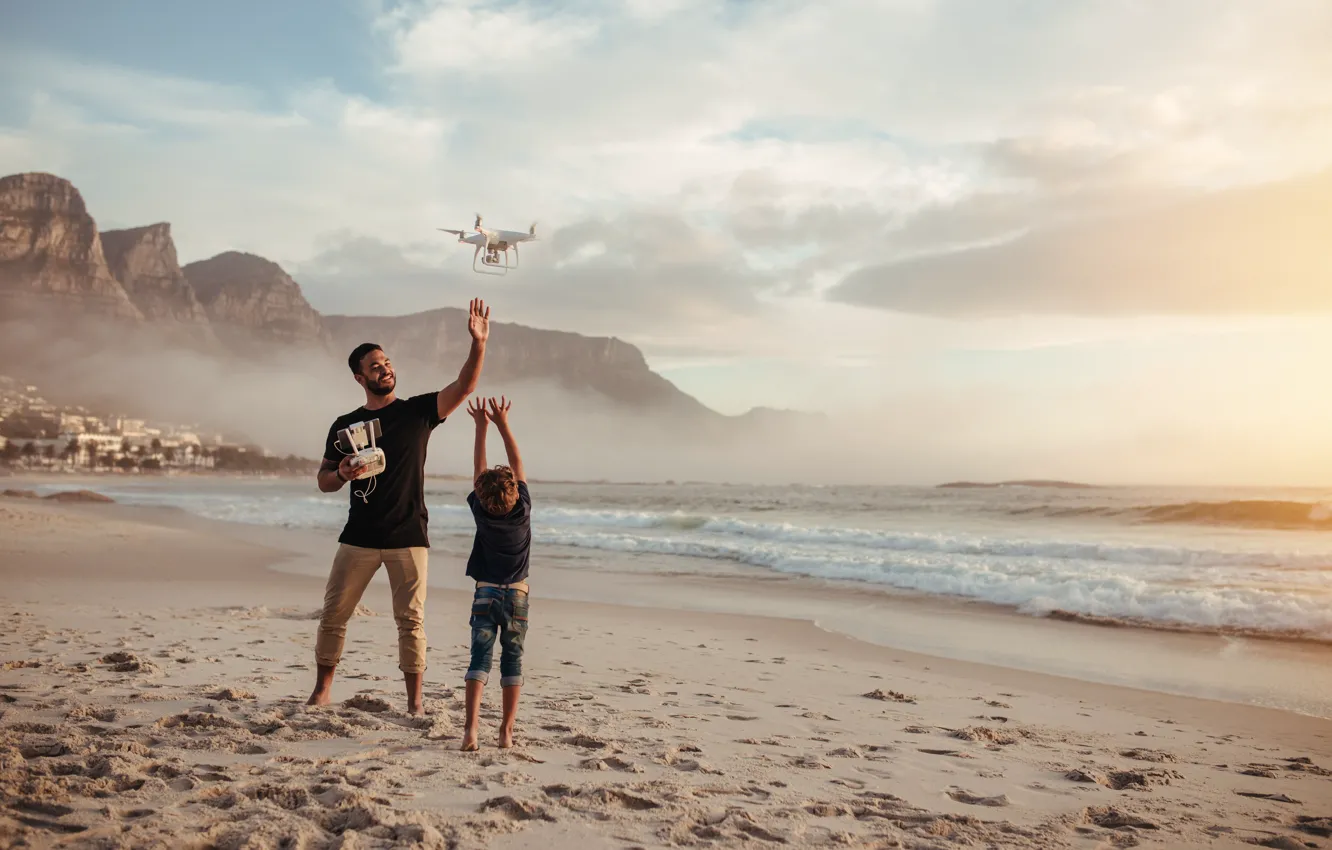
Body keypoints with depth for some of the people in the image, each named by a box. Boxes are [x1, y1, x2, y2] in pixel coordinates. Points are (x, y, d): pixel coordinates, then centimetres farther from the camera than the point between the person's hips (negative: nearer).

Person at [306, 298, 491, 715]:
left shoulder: (418, 411, 3)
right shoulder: (345, 425, 8)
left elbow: (464, 387, -10)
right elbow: (323, 481, 11)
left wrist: (478, 344, -24)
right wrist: (342, 474, -13)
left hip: (408, 536, -2)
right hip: (359, 537, 2)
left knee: (411, 619, -1)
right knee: (333, 614, 3)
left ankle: (415, 700, 7)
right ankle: (322, 690, 19)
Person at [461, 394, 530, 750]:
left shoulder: (481, 512, -10)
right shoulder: (523, 510, -10)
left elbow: (479, 468, -1)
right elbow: (517, 464, -1)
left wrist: (481, 425, 4)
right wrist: (503, 424, 3)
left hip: (486, 594, -1)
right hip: (517, 596, 1)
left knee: (480, 657, -3)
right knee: (512, 660, 8)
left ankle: (471, 726, -17)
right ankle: (506, 730, 7)